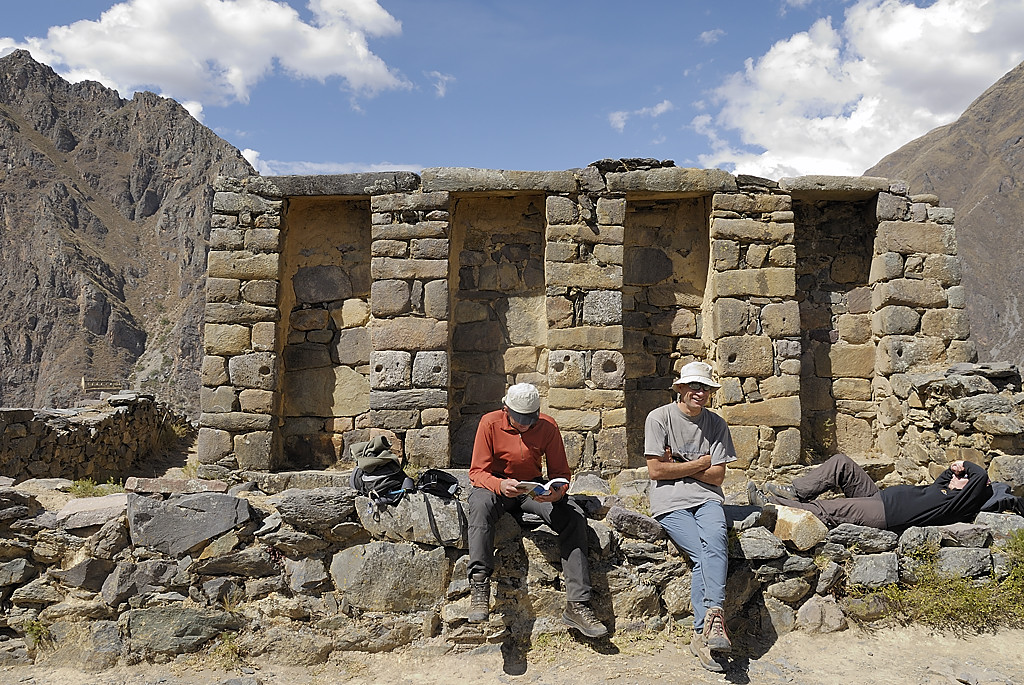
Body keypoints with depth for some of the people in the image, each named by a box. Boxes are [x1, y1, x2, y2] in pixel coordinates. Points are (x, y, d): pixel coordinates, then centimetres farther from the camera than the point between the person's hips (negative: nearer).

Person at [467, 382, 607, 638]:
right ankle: (479, 587, -39)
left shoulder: (548, 426, -5)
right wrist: (500, 485, -34)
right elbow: (477, 472, -12)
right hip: (496, 486, -2)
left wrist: (557, 492, -25)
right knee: (480, 504, -38)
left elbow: (560, 473, 0)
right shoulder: (490, 423, -11)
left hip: (534, 489, 2)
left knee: (574, 516, -23)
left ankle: (577, 605, -24)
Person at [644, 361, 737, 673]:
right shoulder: (659, 418, -1)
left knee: (715, 540, -29)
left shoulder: (716, 424, 11)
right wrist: (700, 463, -2)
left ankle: (704, 633, -34)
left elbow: (717, 475, 5)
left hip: (706, 498, 2)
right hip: (671, 501, -2)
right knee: (704, 554, -25)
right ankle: (713, 624, -21)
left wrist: (678, 466, -5)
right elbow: (656, 471, -7)